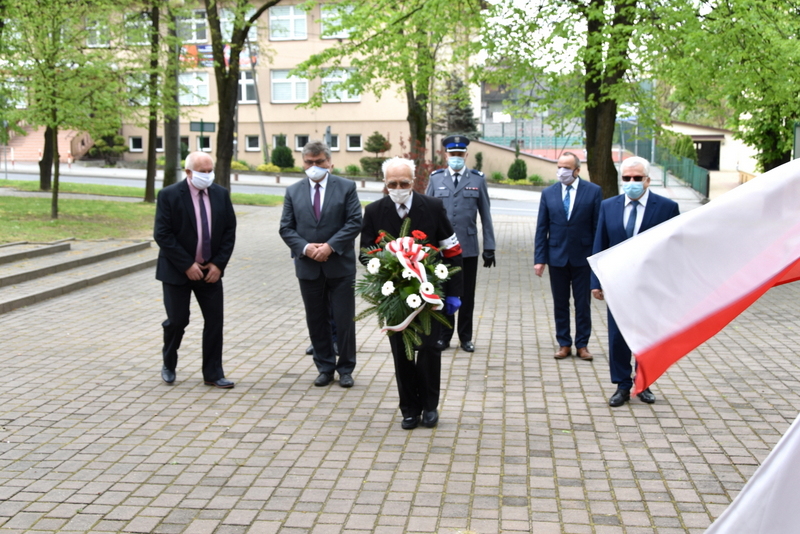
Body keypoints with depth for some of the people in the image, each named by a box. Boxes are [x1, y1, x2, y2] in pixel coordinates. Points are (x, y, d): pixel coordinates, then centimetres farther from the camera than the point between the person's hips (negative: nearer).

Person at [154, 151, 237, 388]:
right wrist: (187, 265, -17)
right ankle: (168, 365, 28)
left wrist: (218, 264, -7)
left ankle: (213, 374, 11)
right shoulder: (169, 195, -11)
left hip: (211, 270, 4)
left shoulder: (221, 194, 1)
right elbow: (162, 235, -14)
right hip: (177, 270, -3)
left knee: (214, 321, 2)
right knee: (177, 320, 3)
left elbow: (229, 231, 3)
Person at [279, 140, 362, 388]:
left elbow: (354, 222, -7)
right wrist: (305, 247, -13)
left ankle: (345, 369, 15)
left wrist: (330, 245, -17)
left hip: (340, 265, -2)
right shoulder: (293, 192, 7)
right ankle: (325, 368, 21)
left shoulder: (346, 187, 0)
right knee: (316, 321, 9)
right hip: (308, 267, 3)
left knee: (344, 319, 2)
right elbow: (286, 228, 4)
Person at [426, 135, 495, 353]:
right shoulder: (436, 179, 5)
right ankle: (444, 336, 18)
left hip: (468, 248, 0)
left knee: (467, 295, 7)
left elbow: (485, 215, 4)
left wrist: (489, 247, 1)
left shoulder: (477, 179, 4)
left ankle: (465, 337, 19)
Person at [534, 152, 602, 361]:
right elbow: (541, 229, 3)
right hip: (557, 256, 2)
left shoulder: (593, 191, -2)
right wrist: (539, 258, -3)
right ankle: (564, 344, 19)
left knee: (583, 304, 6)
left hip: (583, 257, -2)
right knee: (560, 304, 9)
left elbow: (598, 226, -2)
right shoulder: (548, 193, 4)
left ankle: (582, 344, 16)